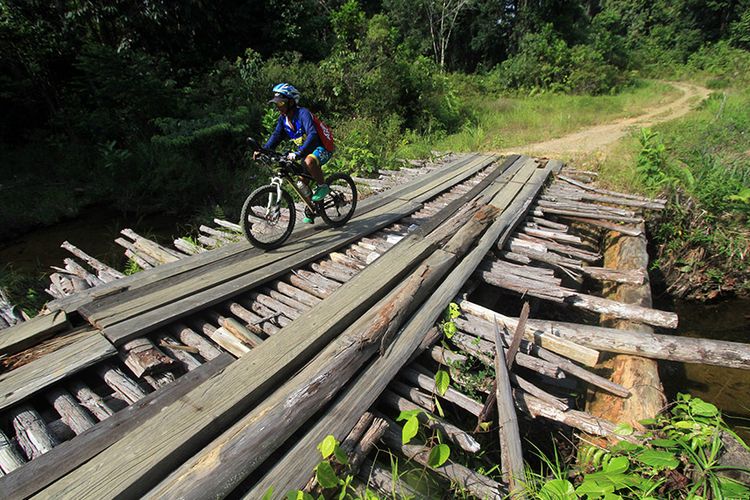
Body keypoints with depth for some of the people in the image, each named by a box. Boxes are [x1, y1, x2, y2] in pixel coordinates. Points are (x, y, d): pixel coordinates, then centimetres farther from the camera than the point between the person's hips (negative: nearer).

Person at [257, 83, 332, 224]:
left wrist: (298, 153, -49)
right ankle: (310, 211, 24)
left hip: (322, 148, -8)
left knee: (309, 161, -39)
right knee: (303, 183, 6)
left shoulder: (303, 113, -24)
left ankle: (323, 187, -16)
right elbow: (276, 136, 0)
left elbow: (313, 135, -38)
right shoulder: (283, 118, 0)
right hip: (306, 151, 8)